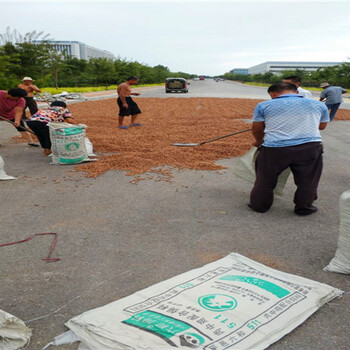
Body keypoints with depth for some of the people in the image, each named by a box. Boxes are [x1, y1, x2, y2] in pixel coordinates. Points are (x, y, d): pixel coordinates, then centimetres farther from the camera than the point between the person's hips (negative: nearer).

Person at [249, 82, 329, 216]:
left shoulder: (264, 106, 6)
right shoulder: (318, 105, 13)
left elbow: (256, 129, 14)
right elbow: (322, 126, 26)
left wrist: (259, 142, 34)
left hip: (274, 148, -1)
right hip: (310, 147, 1)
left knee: (265, 179, 17)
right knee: (307, 181, 19)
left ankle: (259, 205, 31)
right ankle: (304, 207, 32)